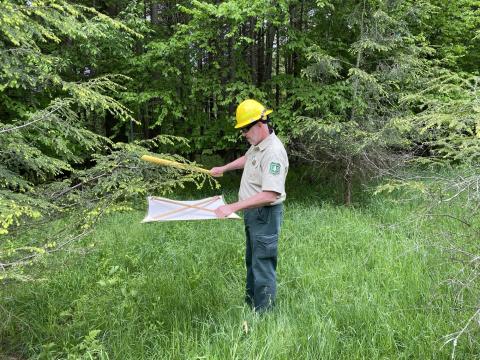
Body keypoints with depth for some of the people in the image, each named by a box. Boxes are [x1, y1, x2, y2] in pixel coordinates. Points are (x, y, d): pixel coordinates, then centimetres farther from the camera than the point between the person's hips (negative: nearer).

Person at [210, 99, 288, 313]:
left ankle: (263, 313, 10)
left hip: (265, 215, -10)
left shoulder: (273, 152, -25)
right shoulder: (257, 145, 7)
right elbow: (246, 159, 32)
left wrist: (233, 207, -35)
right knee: (252, 261, 21)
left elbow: (269, 195, -34)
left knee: (263, 265, -3)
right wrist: (223, 168, 32)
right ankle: (250, 304, 37)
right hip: (252, 212, 10)